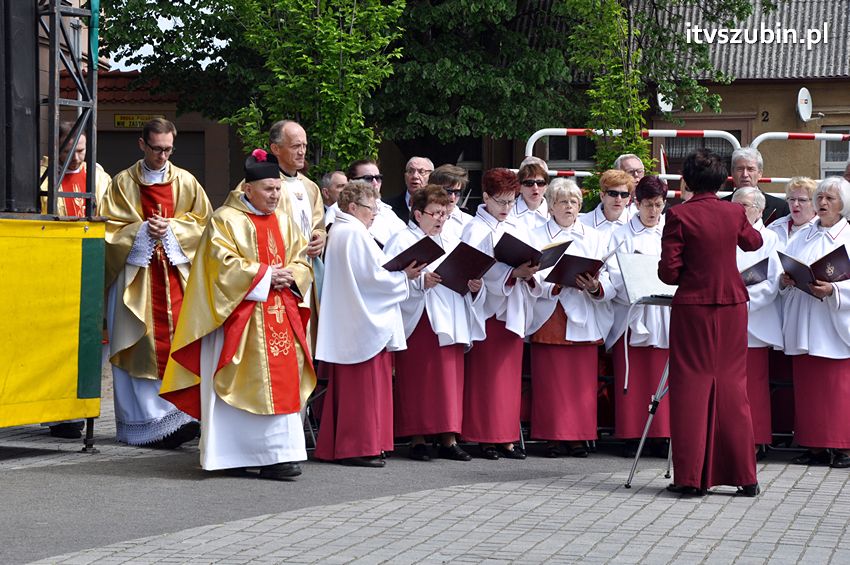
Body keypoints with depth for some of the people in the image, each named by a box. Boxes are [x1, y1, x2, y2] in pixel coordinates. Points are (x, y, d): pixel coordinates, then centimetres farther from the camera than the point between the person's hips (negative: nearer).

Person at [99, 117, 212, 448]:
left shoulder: (186, 182, 11)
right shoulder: (123, 183, 7)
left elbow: (203, 222, 9)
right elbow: (109, 226, 2)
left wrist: (172, 228, -7)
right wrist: (143, 230, -12)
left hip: (176, 273, 1)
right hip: (136, 272, -1)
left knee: (178, 342, -7)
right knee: (141, 345, -7)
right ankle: (147, 419, -7)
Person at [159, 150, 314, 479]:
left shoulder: (284, 222, 16)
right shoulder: (226, 220, -3)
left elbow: (302, 262, 16)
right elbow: (225, 266, -12)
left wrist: (289, 277, -6)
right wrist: (266, 275, -14)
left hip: (280, 315, 6)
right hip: (241, 316, -6)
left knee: (280, 383, 0)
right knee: (241, 386, -7)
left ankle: (276, 455, 2)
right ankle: (233, 455, -3)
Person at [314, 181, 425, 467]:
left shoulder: (338, 232, 17)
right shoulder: (355, 234, -15)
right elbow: (372, 276, -19)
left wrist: (398, 273, 12)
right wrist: (403, 275, -7)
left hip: (344, 324, 11)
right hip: (365, 325, -10)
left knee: (345, 386, 12)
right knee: (364, 386, -6)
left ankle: (333, 445, 14)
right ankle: (359, 446, -4)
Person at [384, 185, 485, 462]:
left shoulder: (453, 242, 20)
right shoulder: (402, 241, 0)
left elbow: (467, 278, 19)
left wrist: (475, 287, -2)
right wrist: (420, 282, -23)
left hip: (449, 322, 5)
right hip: (417, 321, -5)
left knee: (451, 377, 2)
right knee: (416, 379, -3)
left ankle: (448, 439, 6)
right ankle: (417, 438, 3)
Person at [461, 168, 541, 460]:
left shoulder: (516, 230, 16)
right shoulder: (476, 230, -4)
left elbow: (527, 265, 16)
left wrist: (529, 273, -8)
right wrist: (513, 272, -25)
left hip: (513, 311, 6)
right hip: (488, 309, -6)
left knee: (511, 376, 6)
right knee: (486, 375, -4)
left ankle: (507, 437, 9)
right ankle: (486, 438, 0)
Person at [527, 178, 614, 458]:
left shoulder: (595, 239, 15)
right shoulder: (536, 237, 9)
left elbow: (611, 284, 6)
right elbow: (531, 281, -4)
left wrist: (595, 287, -15)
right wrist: (559, 284, -19)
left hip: (583, 319, 2)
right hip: (549, 318, -2)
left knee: (583, 380, -1)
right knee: (550, 380, -4)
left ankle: (579, 436, 4)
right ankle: (554, 436, 1)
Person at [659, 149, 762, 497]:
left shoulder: (679, 216, -10)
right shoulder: (735, 213, 1)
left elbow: (669, 272, -11)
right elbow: (753, 243, 23)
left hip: (692, 306, -3)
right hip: (732, 306, 3)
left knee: (691, 387, 3)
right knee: (732, 386, 8)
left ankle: (691, 476, 1)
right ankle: (744, 476, 9)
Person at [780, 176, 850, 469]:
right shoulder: (802, 237, 17)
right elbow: (786, 272, 16)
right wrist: (784, 280, -5)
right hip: (803, 327, 5)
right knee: (807, 386, 3)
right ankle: (815, 446, 7)